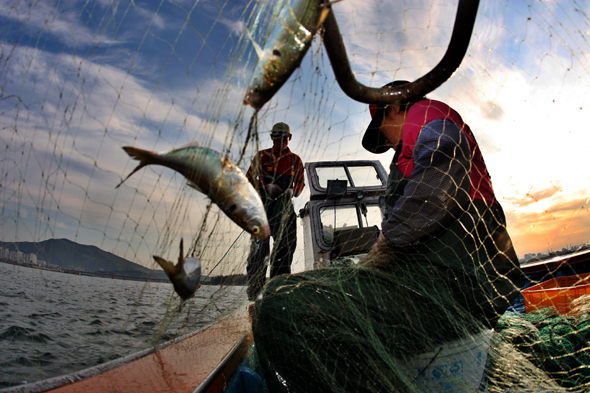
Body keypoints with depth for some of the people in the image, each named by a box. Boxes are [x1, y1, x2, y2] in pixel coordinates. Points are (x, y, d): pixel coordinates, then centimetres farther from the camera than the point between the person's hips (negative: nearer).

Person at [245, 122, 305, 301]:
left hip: (285, 206, 3)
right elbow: (249, 178, 5)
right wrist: (267, 187, -12)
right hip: (264, 204, -3)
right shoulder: (262, 156, 9)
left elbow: (300, 182, 19)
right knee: (260, 245, -10)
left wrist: (293, 191, -4)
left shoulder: (295, 160, 16)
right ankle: (254, 289, -5)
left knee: (286, 245, 2)